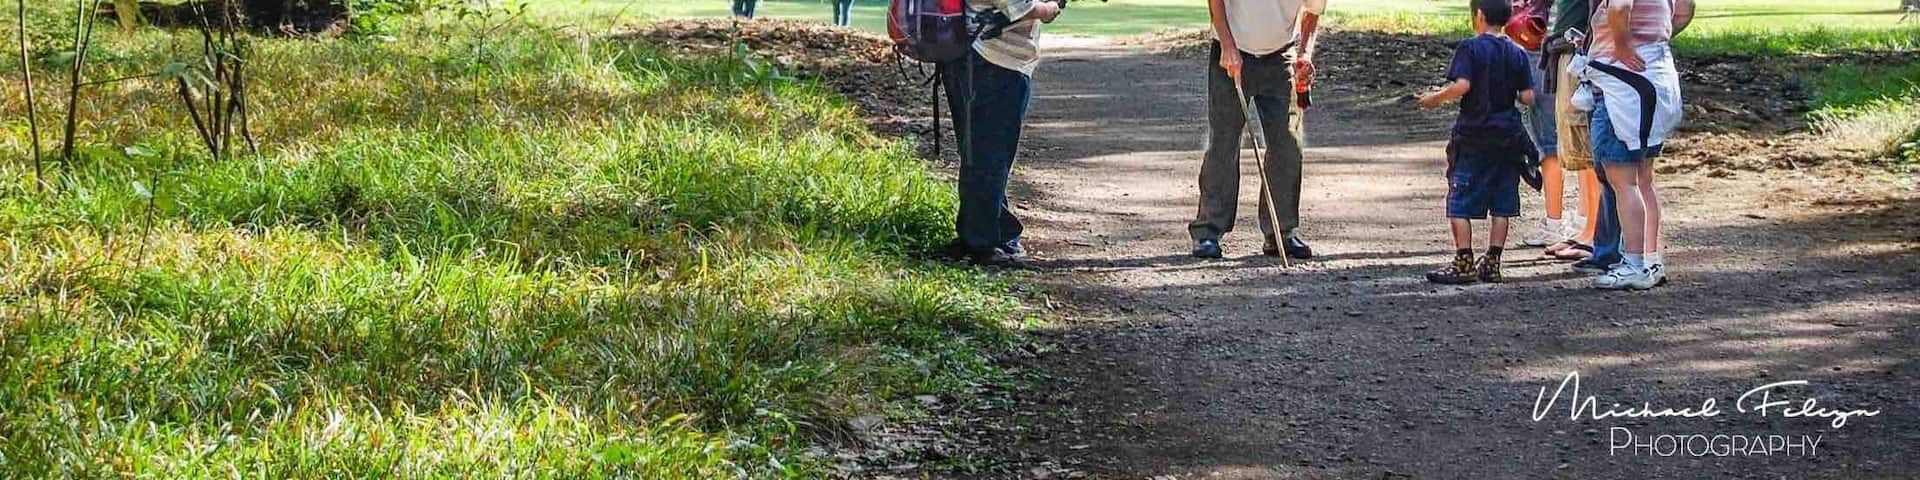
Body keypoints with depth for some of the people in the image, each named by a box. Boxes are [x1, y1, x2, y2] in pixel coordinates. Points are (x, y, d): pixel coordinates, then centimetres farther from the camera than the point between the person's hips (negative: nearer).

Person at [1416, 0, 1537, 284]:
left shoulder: (1470, 48, -8)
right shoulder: (1517, 54, 4)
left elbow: (1462, 85, -20)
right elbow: (1527, 97, 0)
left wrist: (1436, 98, -5)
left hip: (1473, 136, -4)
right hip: (1508, 138, 4)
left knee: (1460, 204, 1)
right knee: (1501, 206, 9)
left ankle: (1463, 264, -4)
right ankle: (1492, 264, 8)